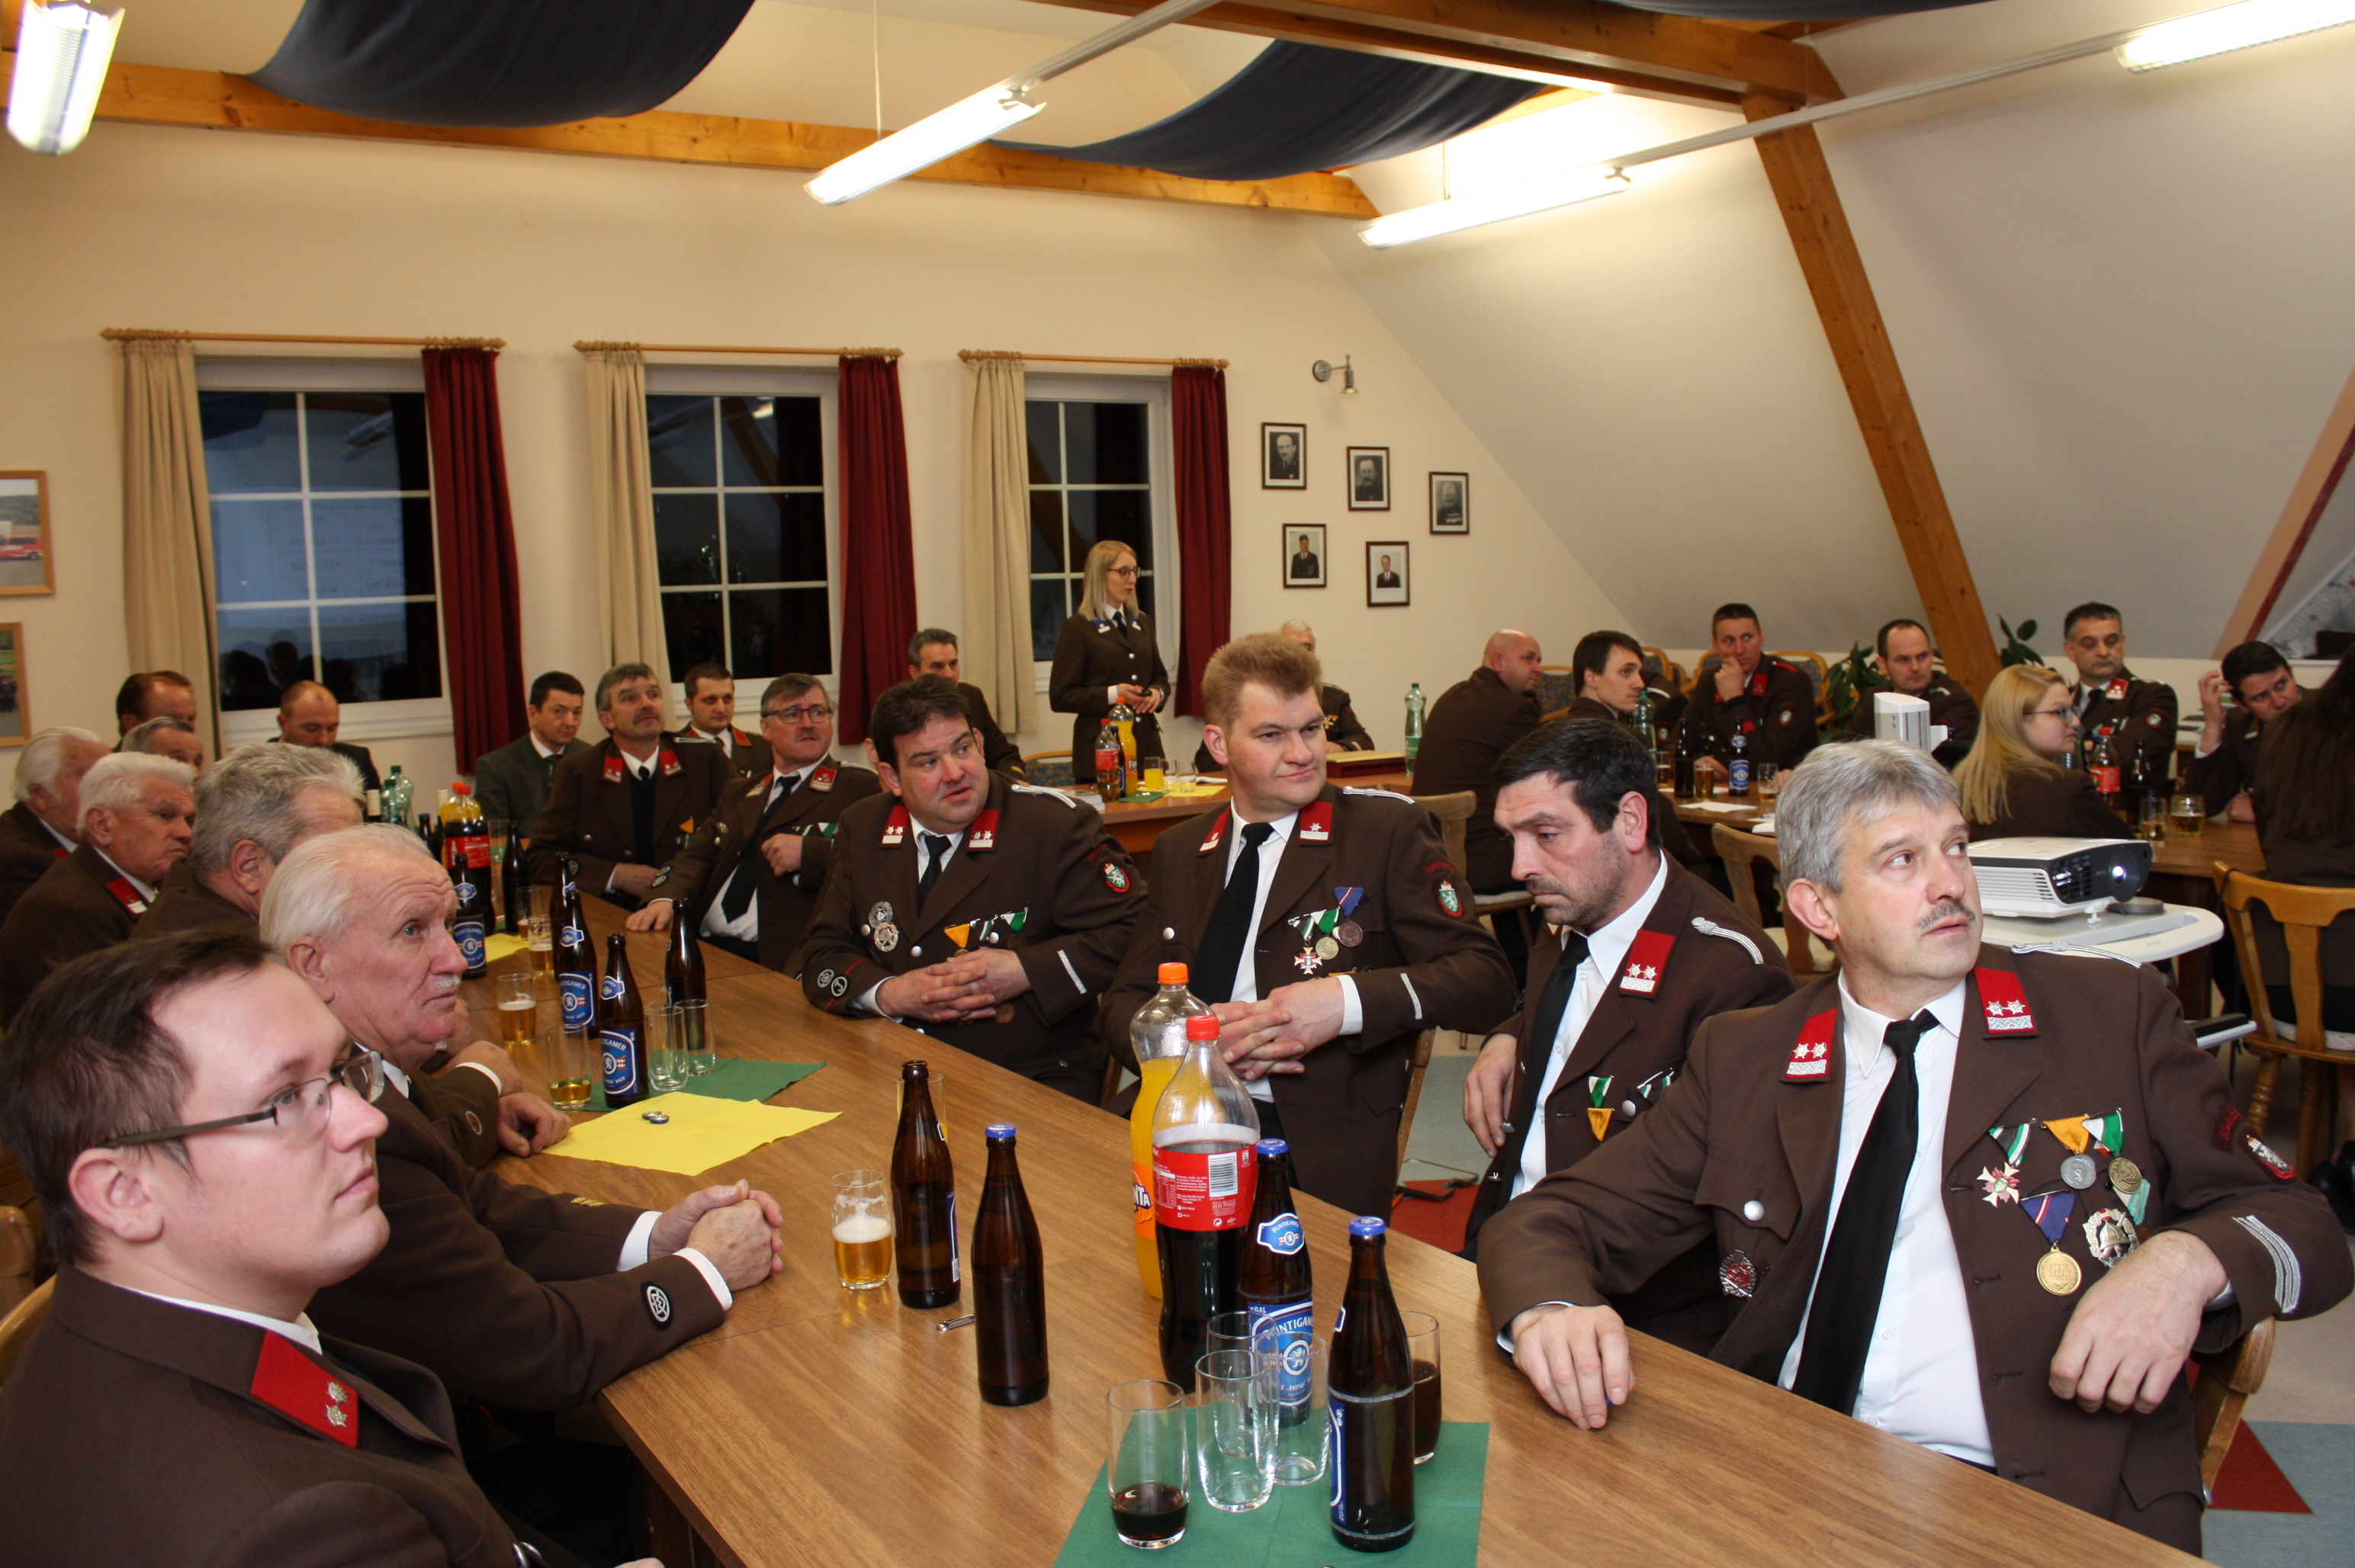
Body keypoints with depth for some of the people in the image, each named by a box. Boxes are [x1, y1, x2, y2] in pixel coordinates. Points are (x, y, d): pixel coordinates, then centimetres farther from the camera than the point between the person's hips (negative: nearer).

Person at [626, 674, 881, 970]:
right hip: (705, 947, 6)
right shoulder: (739, 790, 28)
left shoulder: (860, 788, 8)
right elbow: (697, 856, 17)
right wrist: (665, 899, -4)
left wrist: (808, 851, -15)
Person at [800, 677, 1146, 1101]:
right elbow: (824, 956, 13)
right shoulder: (862, 829, 10)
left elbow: (1130, 933, -6)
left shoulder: (1055, 824, -5)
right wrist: (889, 994, -8)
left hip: (1038, 1082, -4)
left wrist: (1025, 972, -16)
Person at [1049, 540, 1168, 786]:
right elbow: (1060, 697, -7)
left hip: (1147, 745, 6)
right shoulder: (1077, 628, -3)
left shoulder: (1142, 623, 17)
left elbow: (1161, 677, 24)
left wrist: (1157, 693, 0)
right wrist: (1112, 694, -17)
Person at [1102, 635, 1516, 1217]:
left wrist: (1349, 1000, -18)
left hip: (1323, 1142, -4)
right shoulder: (1179, 851, 16)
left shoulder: (1389, 831, 4)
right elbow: (1124, 1004, 14)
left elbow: (1487, 979, -2)